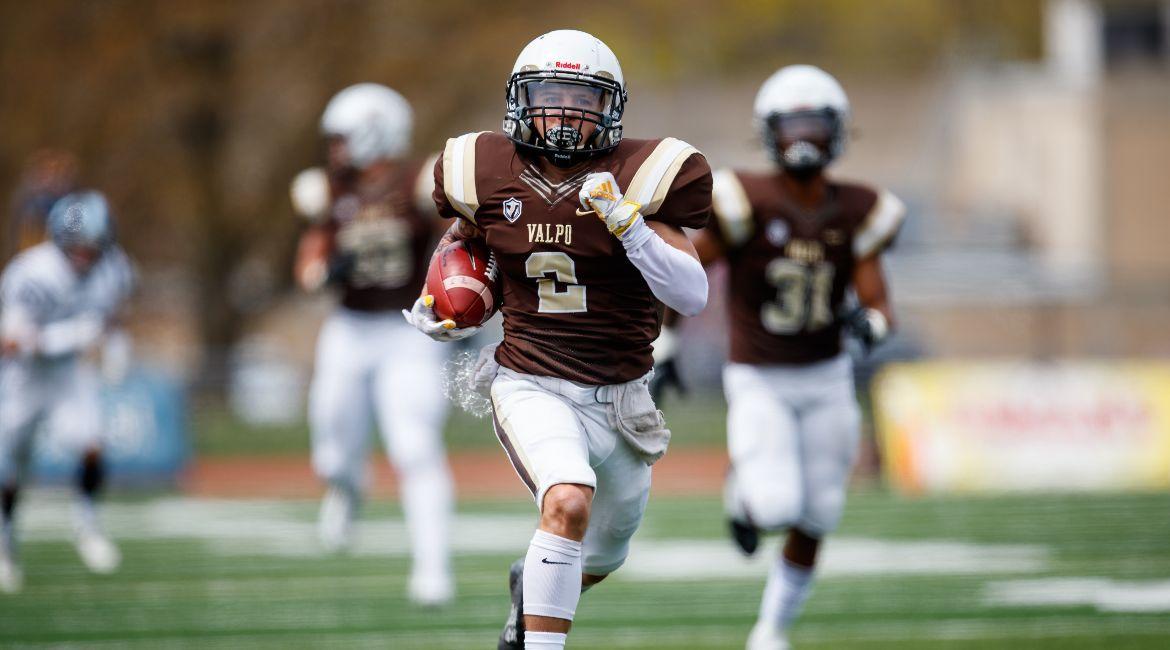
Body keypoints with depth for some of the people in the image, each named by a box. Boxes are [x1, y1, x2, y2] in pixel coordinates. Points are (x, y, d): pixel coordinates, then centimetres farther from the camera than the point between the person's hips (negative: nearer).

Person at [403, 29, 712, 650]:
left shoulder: (636, 178, -10)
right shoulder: (491, 175, -4)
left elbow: (693, 297, -16)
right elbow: (463, 233, 20)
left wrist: (625, 223, -27)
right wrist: (438, 304, 5)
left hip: (617, 399, 2)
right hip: (531, 388, -2)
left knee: (599, 560, 21)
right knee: (569, 501, -33)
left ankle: (532, 584, 56)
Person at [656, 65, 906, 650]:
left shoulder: (855, 214, -5)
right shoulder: (748, 203, -16)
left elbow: (880, 308, -6)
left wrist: (870, 323, -29)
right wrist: (664, 347, -6)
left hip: (826, 381, 3)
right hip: (758, 382, -3)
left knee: (811, 524, 6)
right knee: (776, 507, -20)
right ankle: (741, 491, 18)